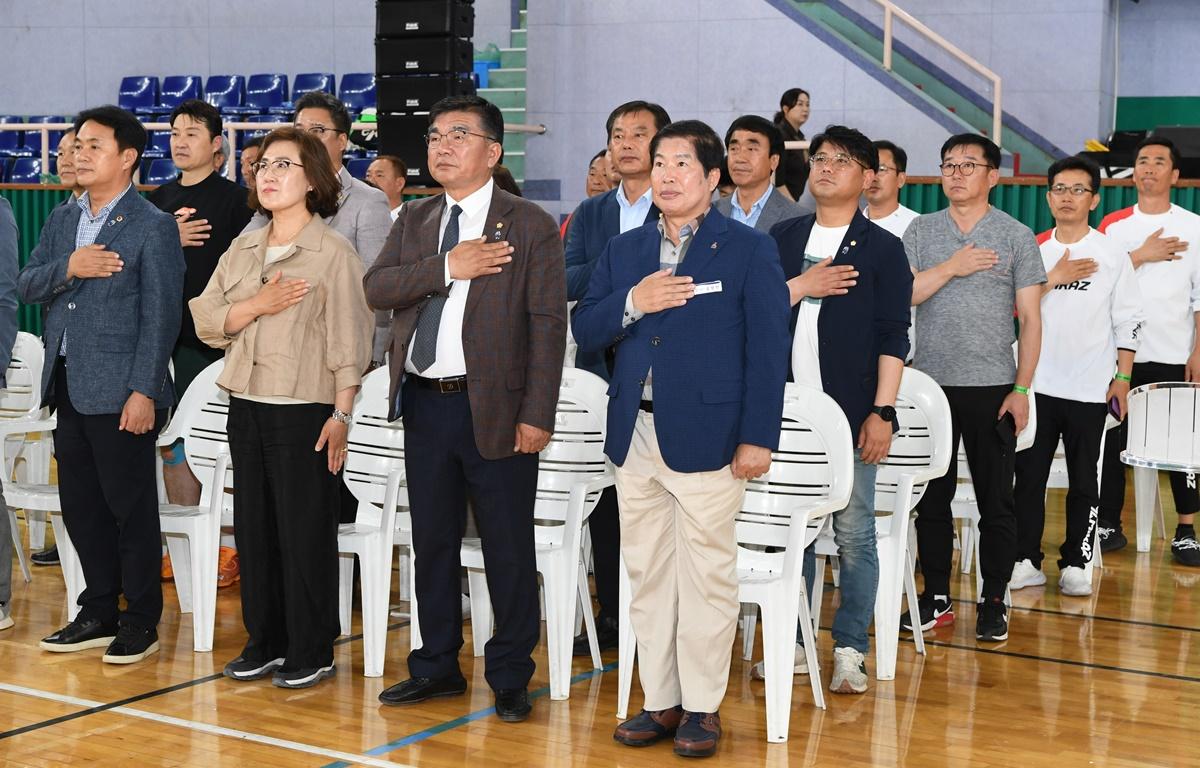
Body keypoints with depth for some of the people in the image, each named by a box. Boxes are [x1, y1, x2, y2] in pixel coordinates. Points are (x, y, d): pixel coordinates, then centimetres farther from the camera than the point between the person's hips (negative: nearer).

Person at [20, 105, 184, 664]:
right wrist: (67, 268, -12)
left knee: (131, 507, 1)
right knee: (80, 505, 12)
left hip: (120, 392, -7)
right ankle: (99, 613, 25)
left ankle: (141, 621, 12)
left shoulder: (152, 227, -8)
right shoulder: (62, 220, 14)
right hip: (68, 386, 7)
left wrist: (144, 391, -17)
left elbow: (161, 316, -12)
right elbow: (25, 286, 9)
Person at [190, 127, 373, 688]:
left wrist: (341, 415, -13)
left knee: (306, 532, -1)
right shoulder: (242, 249, 13)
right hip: (247, 406, 6)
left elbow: (348, 341, -8)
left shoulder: (333, 253, -5)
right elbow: (206, 320, 7)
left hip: (304, 410, -6)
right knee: (254, 528, 11)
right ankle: (264, 642, 22)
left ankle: (311, 653, 10)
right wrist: (257, 305, -10)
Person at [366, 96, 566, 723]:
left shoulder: (529, 226, -4)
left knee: (508, 549, 2)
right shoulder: (414, 220, 12)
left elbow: (548, 324, -8)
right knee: (432, 542, 14)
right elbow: (375, 288, -2)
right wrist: (447, 266, -16)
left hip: (494, 408, -5)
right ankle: (437, 666, 27)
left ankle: (510, 677, 15)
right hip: (424, 405, 5)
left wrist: (537, 414, -14)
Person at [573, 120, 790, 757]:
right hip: (635, 436, 5)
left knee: (706, 577, 0)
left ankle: (702, 707, 11)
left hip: (706, 436, -5)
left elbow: (767, 349, -5)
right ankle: (660, 702, 21)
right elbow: (584, 331, 10)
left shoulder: (748, 250, -1)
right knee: (646, 577, 10)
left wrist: (758, 437, -11)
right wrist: (631, 303, -9)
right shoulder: (624, 250, 14)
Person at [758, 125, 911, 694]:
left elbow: (893, 337, -4)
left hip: (849, 414, -3)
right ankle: (792, 643, 18)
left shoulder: (882, 248, 2)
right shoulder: (782, 238, 12)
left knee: (854, 534, 0)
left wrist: (882, 412, -11)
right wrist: (801, 287, -8)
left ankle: (850, 651, 8)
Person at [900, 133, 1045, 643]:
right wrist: (951, 267, -11)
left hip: (992, 388, -2)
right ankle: (936, 599, 18)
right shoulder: (921, 230, 8)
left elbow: (1030, 319, 1)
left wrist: (1021, 390, -6)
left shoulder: (1017, 236, 3)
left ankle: (994, 602, 13)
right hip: (930, 384, 2)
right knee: (932, 496, 7)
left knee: (995, 500, 3)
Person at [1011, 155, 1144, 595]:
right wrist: (1053, 278, -12)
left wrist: (1123, 378, -2)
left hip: (1090, 390, -1)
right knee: (1029, 476, 3)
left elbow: (1128, 323, 3)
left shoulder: (1113, 256, 2)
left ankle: (1075, 564, 14)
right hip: (1036, 386, 1)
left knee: (1084, 481, 5)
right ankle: (1026, 561, 11)